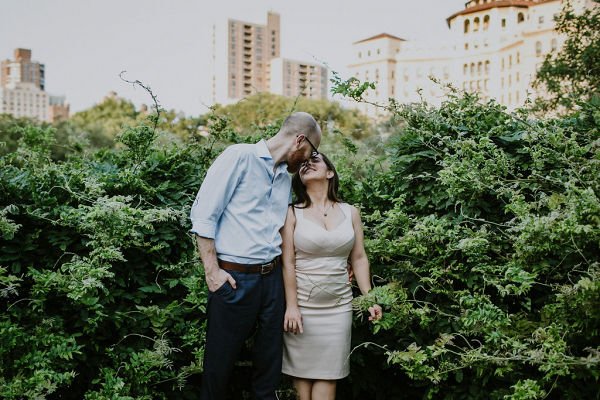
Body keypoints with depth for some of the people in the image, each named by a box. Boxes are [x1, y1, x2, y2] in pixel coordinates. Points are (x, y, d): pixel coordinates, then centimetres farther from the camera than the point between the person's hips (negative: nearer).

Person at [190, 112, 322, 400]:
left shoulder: (286, 176, 17)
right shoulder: (239, 157, -7)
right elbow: (203, 215, -11)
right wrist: (212, 271, -14)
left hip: (272, 277, 7)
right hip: (234, 278, -6)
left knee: (270, 357, 13)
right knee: (221, 358, 6)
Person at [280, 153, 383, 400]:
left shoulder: (350, 213, 8)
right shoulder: (293, 213, 0)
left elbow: (359, 259, 10)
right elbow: (287, 262, -5)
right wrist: (291, 306, -10)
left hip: (338, 306, 2)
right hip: (302, 305, -2)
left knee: (327, 375, 2)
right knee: (301, 370, 2)